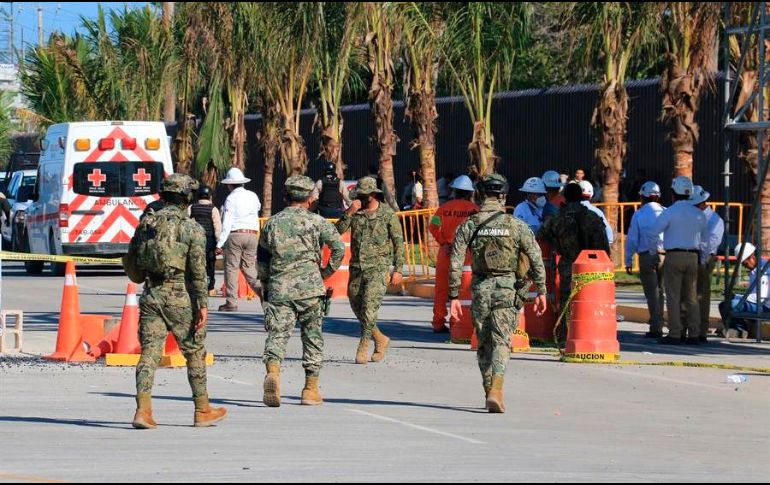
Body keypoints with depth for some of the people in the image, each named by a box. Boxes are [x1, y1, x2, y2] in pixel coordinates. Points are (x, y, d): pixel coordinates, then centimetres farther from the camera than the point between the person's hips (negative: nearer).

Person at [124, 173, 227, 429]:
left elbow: (130, 262, 15)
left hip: (150, 296, 4)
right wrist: (203, 305, -12)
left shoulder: (145, 224, 8)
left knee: (150, 351, 2)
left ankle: (143, 410, -11)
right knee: (195, 353, 10)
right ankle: (203, 411, 17)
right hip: (180, 297, -4)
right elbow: (198, 270, -12)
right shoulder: (192, 228, -6)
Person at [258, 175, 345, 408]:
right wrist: (327, 271, 7)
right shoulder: (316, 222, 2)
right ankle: (311, 389, 14)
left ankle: (272, 371, -32)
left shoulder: (272, 223, 12)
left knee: (277, 334, -4)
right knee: (312, 337, 10)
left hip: (278, 288, 2)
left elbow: (262, 260, 17)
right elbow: (339, 248, -6)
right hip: (309, 287, -2)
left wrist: (265, 287, 27)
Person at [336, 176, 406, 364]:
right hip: (356, 267, 5)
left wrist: (398, 269, -5)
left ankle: (363, 348, -14)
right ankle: (380, 340, 27)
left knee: (369, 307, -17)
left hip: (378, 268, -5)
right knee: (357, 308, 9)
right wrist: (349, 213, -15)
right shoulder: (354, 213, 7)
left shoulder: (388, 215, -3)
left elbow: (399, 243, 0)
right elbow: (338, 231, -3)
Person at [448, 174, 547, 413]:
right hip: (507, 289, -2)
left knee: (483, 343, 15)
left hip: (480, 288, 2)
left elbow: (455, 263, -2)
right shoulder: (516, 226, -3)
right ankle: (496, 391, -21)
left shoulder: (468, 226, 0)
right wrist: (541, 292, 4)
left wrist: (454, 297, 3)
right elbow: (536, 260, -4)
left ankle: (490, 392, 21)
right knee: (501, 342, -3)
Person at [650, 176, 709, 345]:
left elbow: (653, 231, -7)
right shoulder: (698, 214, 7)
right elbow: (705, 238, 17)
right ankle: (694, 334, 8)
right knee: (691, 297, 10)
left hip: (674, 256, -5)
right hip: (693, 257, 5)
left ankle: (674, 334, -6)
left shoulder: (670, 212, -10)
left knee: (673, 297, -2)